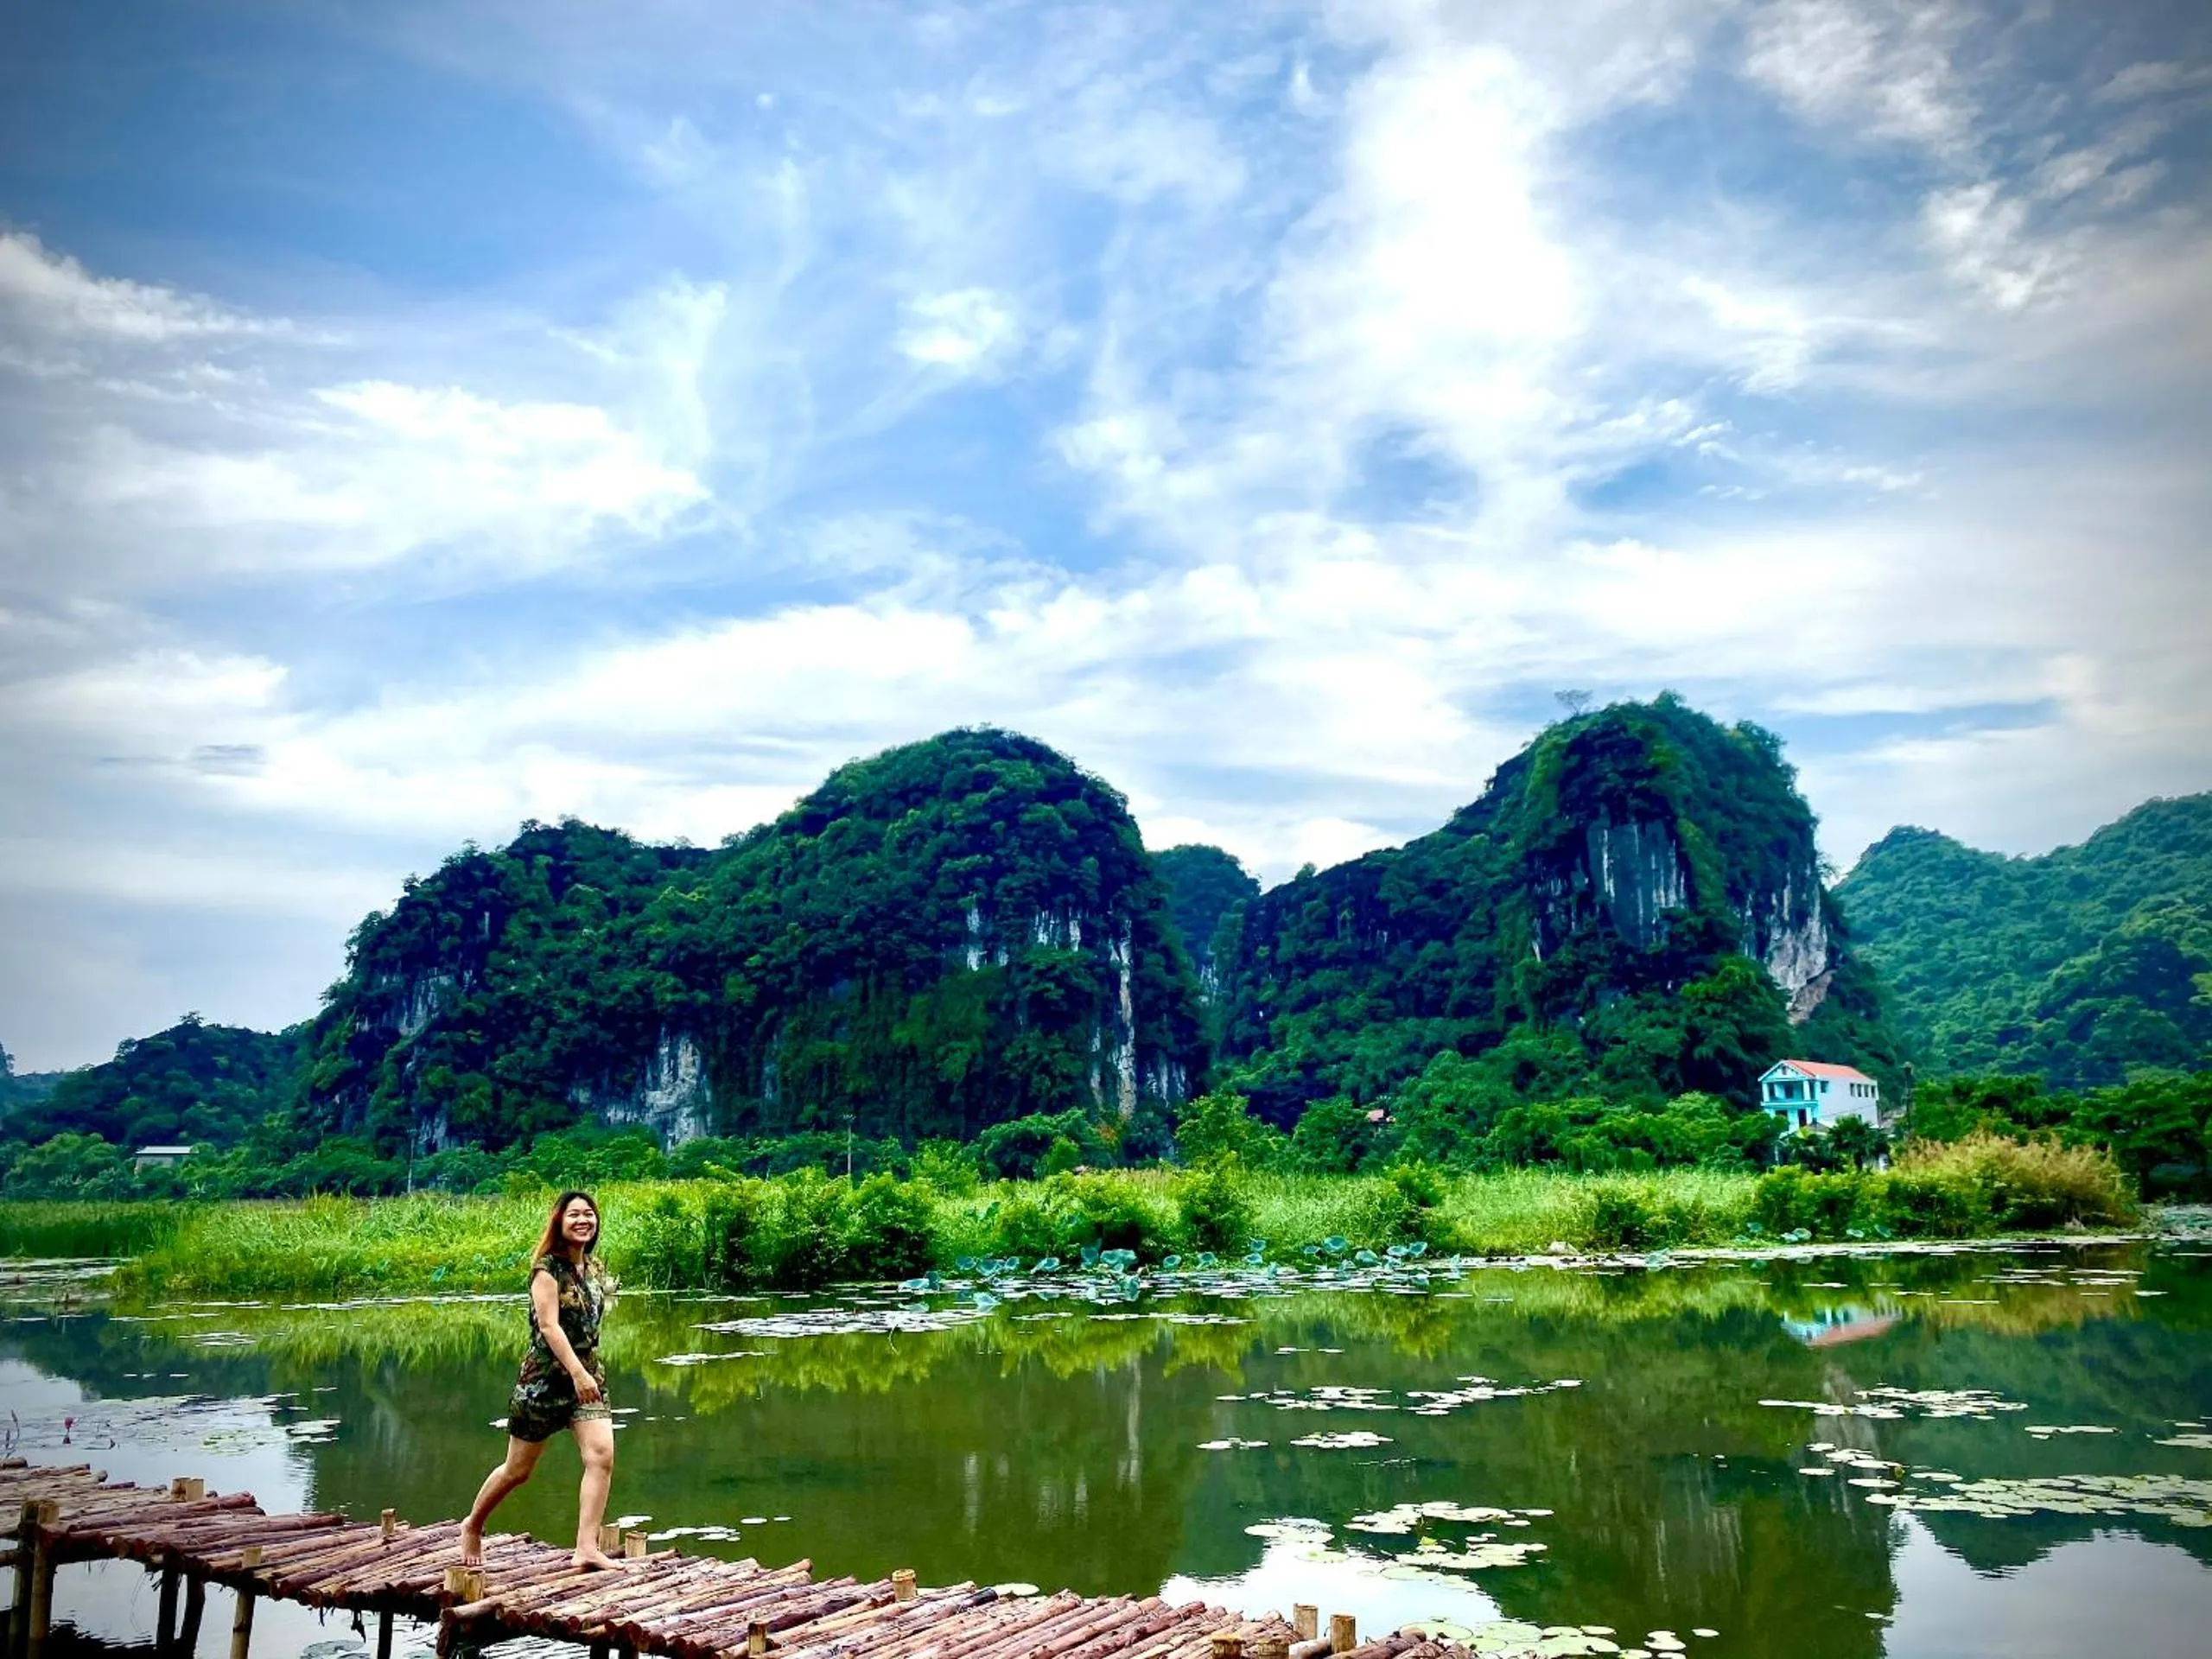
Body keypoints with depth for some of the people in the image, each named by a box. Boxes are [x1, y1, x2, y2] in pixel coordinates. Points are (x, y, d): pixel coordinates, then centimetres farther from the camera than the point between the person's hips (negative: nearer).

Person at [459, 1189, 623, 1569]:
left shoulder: (596, 1268, 7)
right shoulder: (547, 1269, -12)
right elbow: (548, 1326, -21)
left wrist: (588, 1373, 16)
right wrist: (577, 1373, -29)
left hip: (588, 1376, 5)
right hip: (545, 1379, -5)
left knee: (601, 1456, -14)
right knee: (518, 1470, 9)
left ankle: (587, 1549, -11)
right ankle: (473, 1526, 36)